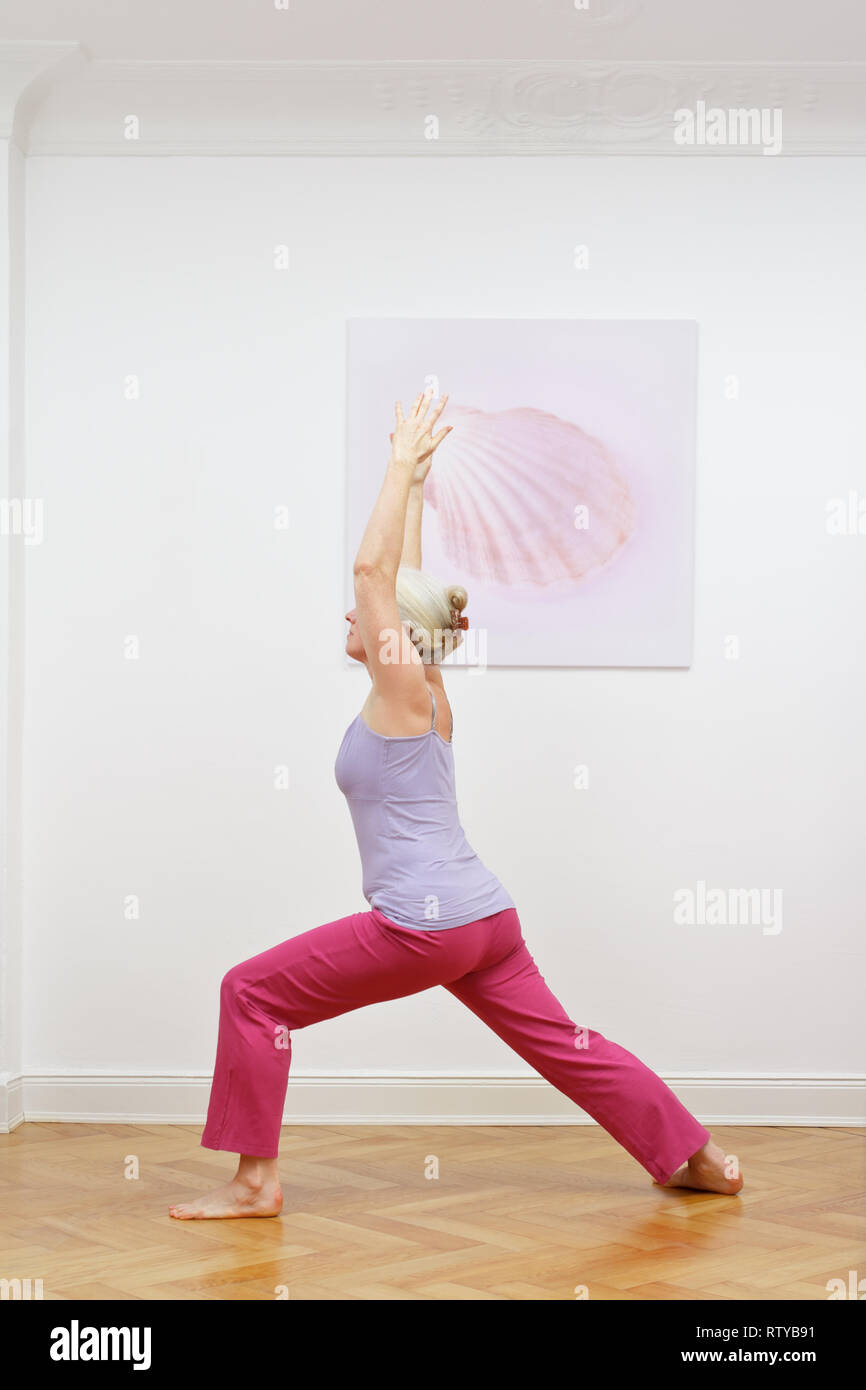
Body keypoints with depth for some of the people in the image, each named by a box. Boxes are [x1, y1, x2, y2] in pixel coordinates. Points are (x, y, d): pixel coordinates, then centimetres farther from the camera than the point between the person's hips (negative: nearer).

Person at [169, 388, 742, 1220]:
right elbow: (400, 578, 20)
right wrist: (415, 474, 24)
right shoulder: (427, 694, 12)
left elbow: (374, 566, -14)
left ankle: (255, 1181, -1)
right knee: (560, 1042, 15)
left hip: (424, 925, -9)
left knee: (253, 994, -3)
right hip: (485, 918, 9)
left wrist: (405, 464, -8)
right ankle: (693, 1158, 17)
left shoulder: (401, 691, -8)